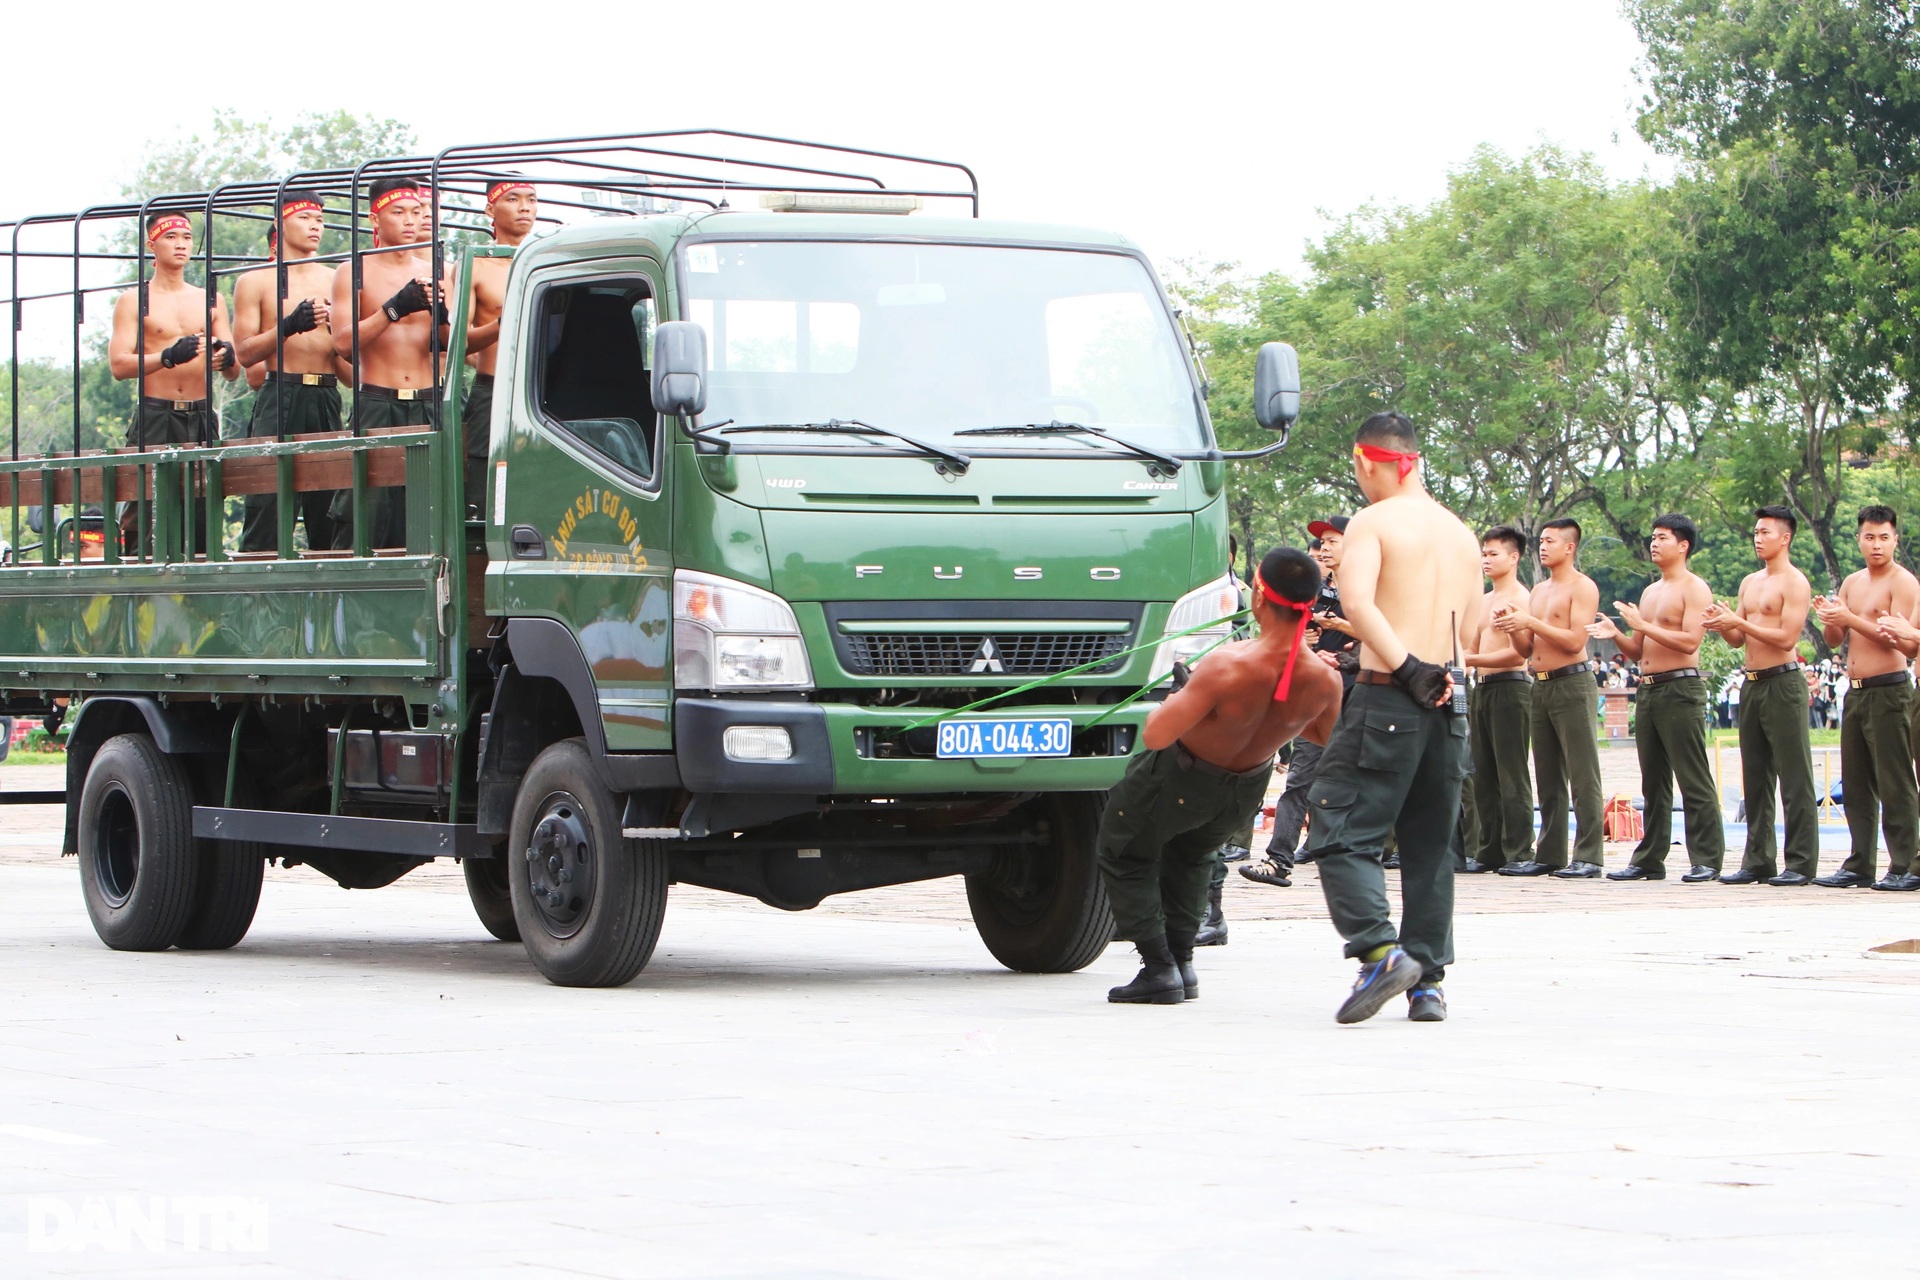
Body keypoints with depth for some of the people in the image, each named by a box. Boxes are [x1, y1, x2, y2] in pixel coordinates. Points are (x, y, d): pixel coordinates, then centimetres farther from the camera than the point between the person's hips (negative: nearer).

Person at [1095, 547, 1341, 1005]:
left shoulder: (1228, 669, -41)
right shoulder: (1323, 683, -26)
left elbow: (1155, 736, -34)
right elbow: (1326, 736, -3)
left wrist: (1175, 700, -14)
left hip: (1181, 780, -5)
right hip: (1248, 787, 5)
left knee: (1123, 855, 17)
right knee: (1190, 855, 33)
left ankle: (1159, 967, 7)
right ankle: (1182, 960, 29)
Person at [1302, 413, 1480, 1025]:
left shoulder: (1373, 522, -5)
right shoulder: (1461, 533, 17)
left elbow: (1357, 600, -21)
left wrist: (1407, 668, -21)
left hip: (1388, 698, -7)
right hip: (1449, 704, 7)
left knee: (1343, 833, -5)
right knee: (1431, 844, 12)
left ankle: (1380, 950, -21)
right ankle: (1428, 980, 11)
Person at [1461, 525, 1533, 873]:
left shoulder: (1519, 598, -8)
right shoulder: (1484, 600, 19)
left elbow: (1517, 653, -16)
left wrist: (1470, 660, -18)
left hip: (1509, 686, -9)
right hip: (1481, 688, 9)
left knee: (1511, 775, -8)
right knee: (1483, 774, 8)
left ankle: (1518, 852, -7)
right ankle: (1490, 850, 11)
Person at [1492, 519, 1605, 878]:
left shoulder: (1582, 587, -4)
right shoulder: (1538, 591, 19)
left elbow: (1575, 641, -15)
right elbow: (1527, 649, 19)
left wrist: (1530, 622, -16)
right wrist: (1512, 625, 0)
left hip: (1573, 683, -8)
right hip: (1541, 685, 8)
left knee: (1583, 775, -8)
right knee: (1547, 777, 8)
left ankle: (1588, 857, -9)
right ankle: (1549, 854, 11)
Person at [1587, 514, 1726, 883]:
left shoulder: (1694, 589, -5)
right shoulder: (1650, 592, 21)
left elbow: (1689, 641, -17)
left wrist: (1644, 626, -18)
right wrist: (1616, 634, 2)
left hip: (1680, 689, -8)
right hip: (1647, 688, 8)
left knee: (1694, 781, -8)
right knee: (1653, 781, 10)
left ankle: (1707, 859, -7)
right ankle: (1649, 859, 12)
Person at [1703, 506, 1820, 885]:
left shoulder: (1795, 583, -7)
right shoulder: (1749, 583, 17)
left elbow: (1786, 638, -16)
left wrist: (1738, 622, -17)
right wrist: (1723, 625, -3)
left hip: (1783, 683, -8)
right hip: (1751, 683, 8)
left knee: (1794, 778, -6)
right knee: (1755, 778, 9)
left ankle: (1801, 863, -5)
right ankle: (1758, 861, 13)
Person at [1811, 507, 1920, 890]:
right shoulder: (1852, 583, 16)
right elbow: (1836, 640, 15)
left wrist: (1850, 619, -22)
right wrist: (1829, 618, -6)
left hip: (1889, 689, -8)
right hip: (1855, 691, 8)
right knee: (1856, 783, 9)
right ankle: (1860, 864, 14)